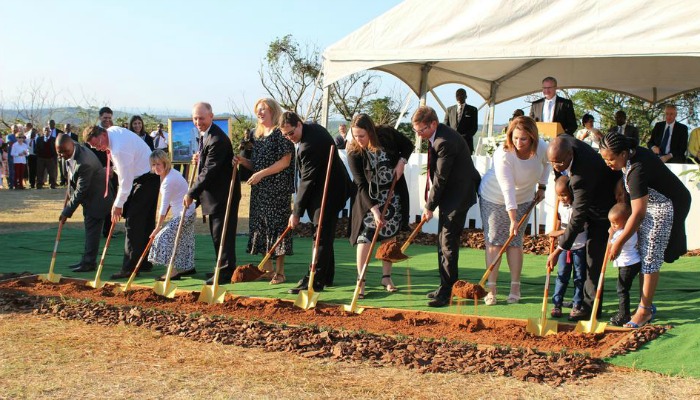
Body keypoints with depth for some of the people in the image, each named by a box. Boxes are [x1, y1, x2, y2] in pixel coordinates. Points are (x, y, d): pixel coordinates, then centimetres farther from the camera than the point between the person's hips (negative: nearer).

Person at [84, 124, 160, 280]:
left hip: (146, 180, -10)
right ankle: (144, 263, 19)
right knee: (146, 222, 13)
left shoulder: (119, 150, -28)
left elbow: (126, 181, -23)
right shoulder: (113, 130, 2)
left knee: (133, 222, -12)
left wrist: (118, 205, -13)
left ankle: (130, 268, -13)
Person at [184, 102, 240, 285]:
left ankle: (226, 271, -1)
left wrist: (191, 193, -19)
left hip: (223, 193, -10)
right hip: (214, 194, 10)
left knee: (222, 233, -7)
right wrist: (199, 157, 3)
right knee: (216, 233, 16)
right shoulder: (204, 134, 11)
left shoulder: (217, 140, -23)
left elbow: (209, 171, -23)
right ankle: (222, 268, 25)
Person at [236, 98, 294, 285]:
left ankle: (279, 272, 0)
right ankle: (267, 270, 17)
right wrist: (242, 161, 0)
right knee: (261, 226, 8)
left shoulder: (281, 133, -7)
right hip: (259, 189, 8)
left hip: (278, 189, -8)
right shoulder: (259, 135, 18)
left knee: (276, 225, -6)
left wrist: (262, 173, -17)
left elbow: (285, 161, -14)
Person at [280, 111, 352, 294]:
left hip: (329, 191, -11)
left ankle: (315, 280, -12)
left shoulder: (310, 144, -26)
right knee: (324, 235, 14)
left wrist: (297, 212, -17)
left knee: (321, 235, -11)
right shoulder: (312, 127, 6)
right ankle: (326, 276, 22)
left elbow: (307, 180, -23)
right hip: (330, 187, 11)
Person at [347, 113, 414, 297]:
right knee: (365, 234, -12)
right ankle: (361, 280, -7)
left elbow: (408, 145, 4)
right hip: (369, 196, -2)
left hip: (393, 192, 2)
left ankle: (386, 277, 17)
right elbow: (361, 184, -21)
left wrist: (401, 163, -14)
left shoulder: (387, 134, -16)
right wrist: (374, 209, -27)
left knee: (389, 235, 6)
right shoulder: (353, 153, -20)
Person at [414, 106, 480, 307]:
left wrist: (430, 206, -11)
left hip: (458, 196, -11)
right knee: (443, 242, 14)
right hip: (449, 194, 11)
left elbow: (441, 178, -20)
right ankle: (444, 287, 23)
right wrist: (430, 202, 11)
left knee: (448, 244, -8)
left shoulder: (445, 142, -25)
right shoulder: (437, 136, 7)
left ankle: (445, 292, -2)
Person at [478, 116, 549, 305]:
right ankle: (491, 289, -2)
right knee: (494, 242, -5)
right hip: (494, 198, -3)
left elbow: (546, 163, 11)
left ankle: (515, 288, 6)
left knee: (516, 242, 0)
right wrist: (513, 220, -33)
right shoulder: (503, 155, -31)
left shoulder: (541, 148, -16)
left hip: (523, 200, 3)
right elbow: (508, 190, -33)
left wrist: (542, 186, 5)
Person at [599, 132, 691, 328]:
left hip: (664, 209, -10)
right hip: (650, 204, 10)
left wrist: (619, 242, -21)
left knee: (650, 259, -8)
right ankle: (647, 304, 16)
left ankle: (645, 310, 1)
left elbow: (638, 214, -28)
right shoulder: (633, 154, -5)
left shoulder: (637, 170, -32)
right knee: (642, 255, 8)